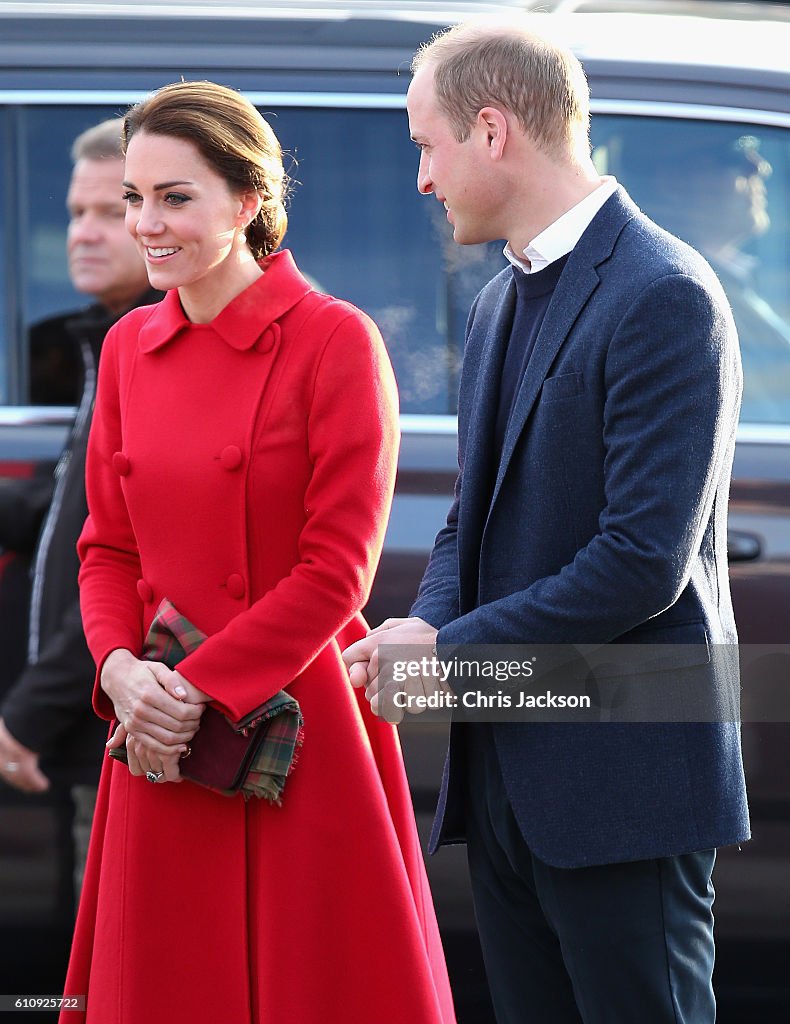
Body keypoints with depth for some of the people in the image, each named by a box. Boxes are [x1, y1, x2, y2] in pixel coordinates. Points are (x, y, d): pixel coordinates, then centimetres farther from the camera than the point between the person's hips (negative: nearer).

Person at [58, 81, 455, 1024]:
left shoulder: (336, 341, -10)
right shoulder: (129, 347, 9)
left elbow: (337, 568, -12)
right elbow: (107, 544, 12)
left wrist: (197, 689, -15)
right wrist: (121, 668, -7)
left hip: (297, 724, -5)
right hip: (165, 740, 5)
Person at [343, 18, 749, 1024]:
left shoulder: (664, 297, -14)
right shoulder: (497, 305, 16)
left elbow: (645, 561, -20)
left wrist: (452, 649, -13)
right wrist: (428, 623, -3)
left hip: (620, 777, -9)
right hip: (506, 774, 9)